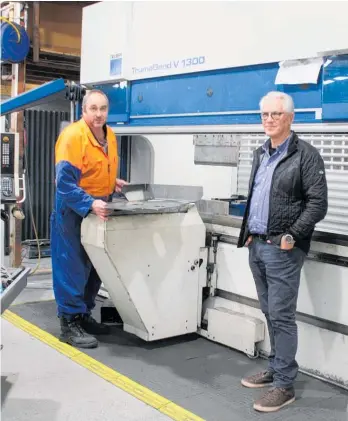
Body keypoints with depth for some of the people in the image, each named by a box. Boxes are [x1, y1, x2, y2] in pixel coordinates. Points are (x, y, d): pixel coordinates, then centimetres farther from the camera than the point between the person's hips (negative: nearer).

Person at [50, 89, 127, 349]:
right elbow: (65, 182, -27)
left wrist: (112, 183, 7)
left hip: (99, 208, 8)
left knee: (95, 266, 15)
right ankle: (70, 324, 7)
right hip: (73, 209, -8)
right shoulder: (72, 136, -20)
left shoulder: (110, 136, 6)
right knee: (72, 268, -3)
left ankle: (84, 316, 29)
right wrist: (90, 204, -36)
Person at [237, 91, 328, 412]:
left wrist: (292, 236, -17)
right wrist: (248, 232, 13)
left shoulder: (306, 155, -8)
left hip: (282, 249, -7)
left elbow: (318, 203, -13)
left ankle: (284, 385, 5)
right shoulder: (260, 154, 15)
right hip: (256, 246, 7)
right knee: (270, 314, 15)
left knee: (282, 316, -4)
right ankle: (276, 369, 28)